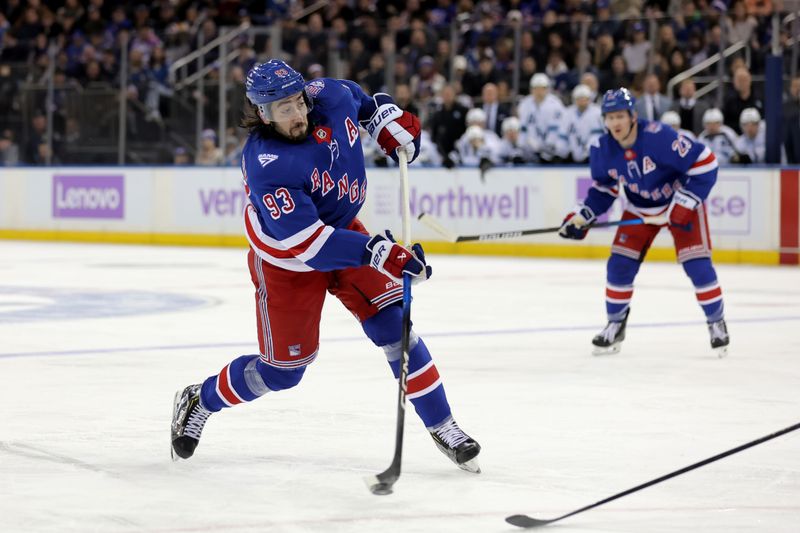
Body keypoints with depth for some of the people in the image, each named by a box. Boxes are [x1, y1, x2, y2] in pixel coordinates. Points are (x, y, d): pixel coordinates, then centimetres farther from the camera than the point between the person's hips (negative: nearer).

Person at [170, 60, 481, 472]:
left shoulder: (329, 97, -19)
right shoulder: (266, 166, -36)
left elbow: (362, 99, 11)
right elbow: (306, 243, -39)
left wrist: (390, 122, -1)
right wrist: (381, 253, -43)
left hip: (341, 229, 5)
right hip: (285, 259, -5)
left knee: (394, 325, -7)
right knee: (282, 370, 4)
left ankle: (442, 427, 3)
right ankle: (200, 401, 30)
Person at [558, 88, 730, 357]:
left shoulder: (659, 137, -34)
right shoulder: (602, 150, -15)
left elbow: (703, 161, -29)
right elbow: (604, 187, 4)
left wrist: (686, 202, -29)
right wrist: (582, 216, -7)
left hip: (682, 202, -5)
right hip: (640, 208, 5)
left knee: (697, 264, -13)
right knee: (619, 264, -3)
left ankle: (716, 322, 5)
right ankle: (615, 325, 15)